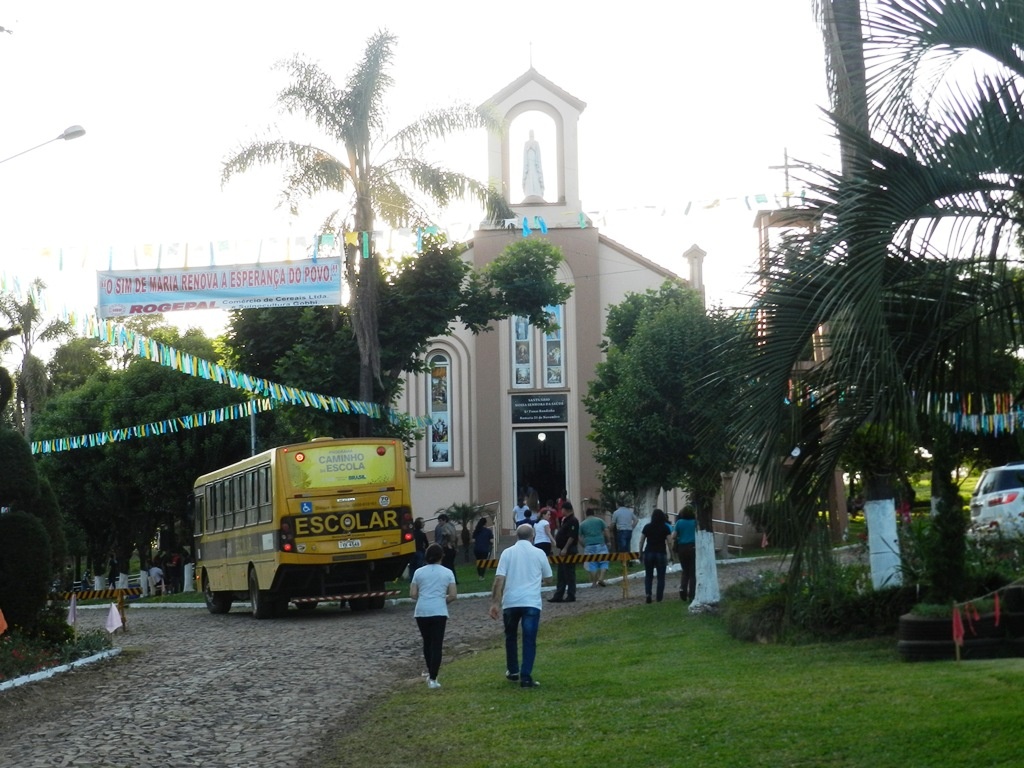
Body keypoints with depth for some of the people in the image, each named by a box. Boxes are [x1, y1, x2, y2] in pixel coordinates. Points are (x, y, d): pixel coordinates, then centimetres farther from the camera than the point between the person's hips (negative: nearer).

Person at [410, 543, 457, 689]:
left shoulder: (419, 572, 4)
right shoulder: (447, 573, 1)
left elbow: (412, 595, 3)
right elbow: (453, 595, -2)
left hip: (421, 612, 2)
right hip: (439, 612, -2)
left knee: (427, 642, 19)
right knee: (436, 645, 0)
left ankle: (430, 673, 28)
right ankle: (432, 678, -6)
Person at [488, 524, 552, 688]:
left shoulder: (507, 553, 2)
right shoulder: (539, 553, 4)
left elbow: (499, 579, -6)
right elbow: (547, 577, 16)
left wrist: (494, 603, -4)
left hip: (510, 602, 1)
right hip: (532, 602, -1)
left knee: (511, 637, 20)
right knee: (529, 640, -2)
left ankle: (513, 671, 30)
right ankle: (526, 677, -10)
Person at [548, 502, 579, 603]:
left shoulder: (573, 521, -15)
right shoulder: (565, 520, 17)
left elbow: (572, 536, -21)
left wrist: (565, 549, -22)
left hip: (569, 551, -11)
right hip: (563, 551, 11)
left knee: (569, 574, -5)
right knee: (561, 574, 11)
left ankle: (571, 596, 0)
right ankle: (558, 596, 14)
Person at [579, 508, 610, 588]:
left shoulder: (582, 524, 11)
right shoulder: (599, 520, 6)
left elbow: (580, 537, 7)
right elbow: (606, 532, 1)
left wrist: (584, 545, 15)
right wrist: (606, 541, 12)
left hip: (589, 546, 1)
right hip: (600, 544, -1)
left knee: (592, 564, 5)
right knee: (604, 562, 7)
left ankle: (594, 582, 5)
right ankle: (601, 578, -8)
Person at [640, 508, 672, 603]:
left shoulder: (647, 527, 3)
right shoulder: (666, 528, -1)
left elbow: (641, 541, 2)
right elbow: (669, 542, -6)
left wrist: (640, 553, 10)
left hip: (648, 553, 1)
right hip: (661, 553, -1)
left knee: (648, 575, 12)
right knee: (661, 576, 8)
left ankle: (648, 594, -6)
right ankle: (659, 596, 5)